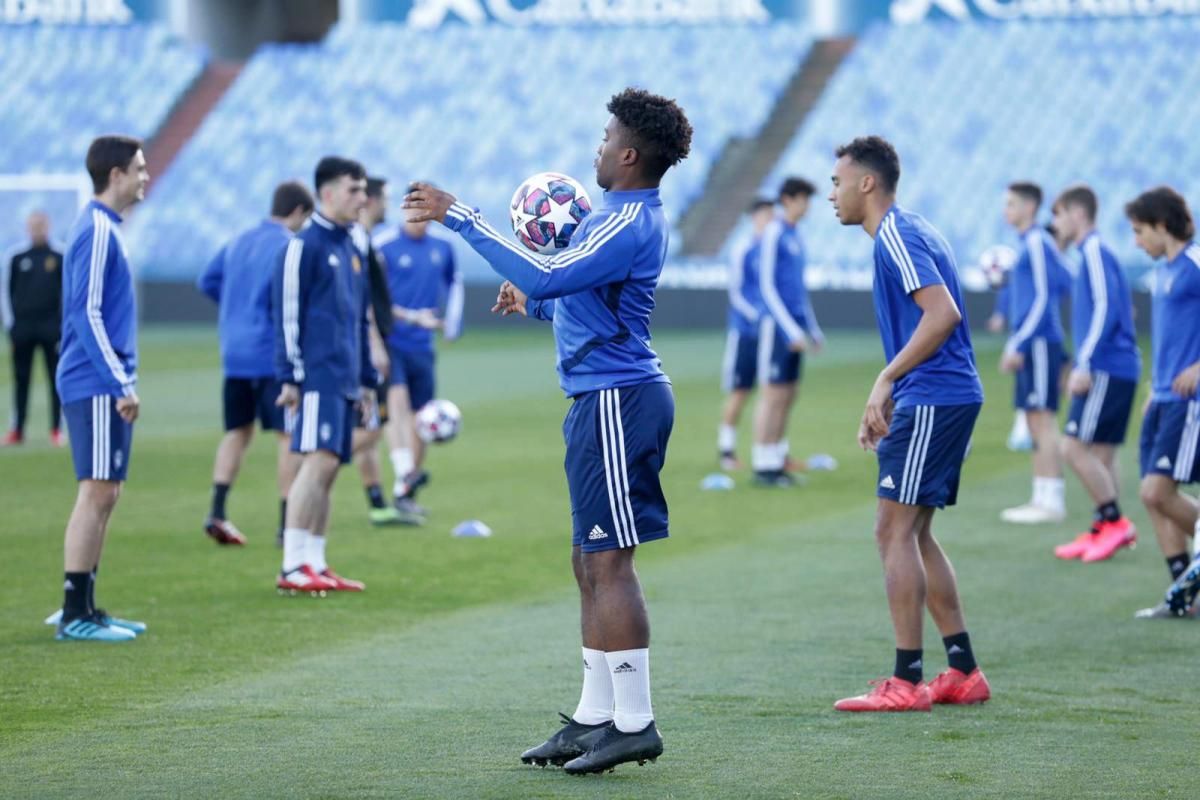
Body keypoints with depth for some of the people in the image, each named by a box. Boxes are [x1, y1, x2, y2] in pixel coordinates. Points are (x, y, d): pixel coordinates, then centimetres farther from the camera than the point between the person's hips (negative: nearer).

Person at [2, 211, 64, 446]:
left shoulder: (61, 258, 3)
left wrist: (64, 324, -5)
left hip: (52, 327, -1)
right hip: (21, 327, 1)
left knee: (56, 378, -1)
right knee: (21, 379, 4)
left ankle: (56, 430, 4)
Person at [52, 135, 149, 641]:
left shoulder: (105, 228, 16)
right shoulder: (97, 232, -14)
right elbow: (87, 314, -19)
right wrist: (120, 384, -19)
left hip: (103, 386, 10)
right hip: (97, 386, -10)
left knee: (104, 495, 11)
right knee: (97, 493, -8)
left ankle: (84, 608, 16)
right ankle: (75, 616, -6)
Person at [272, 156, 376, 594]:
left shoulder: (351, 250, 19)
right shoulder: (305, 245, -6)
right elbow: (287, 313, -10)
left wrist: (366, 379, 22)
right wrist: (290, 376, -13)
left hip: (344, 381, 8)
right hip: (318, 376, -8)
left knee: (327, 470, 8)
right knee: (319, 461, -14)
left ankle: (316, 564, 10)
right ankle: (294, 566, -14)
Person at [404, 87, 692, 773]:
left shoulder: (629, 223, -17)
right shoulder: (628, 215, 17)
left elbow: (547, 277, -27)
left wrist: (461, 217, -23)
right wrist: (535, 304, 24)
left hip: (617, 401, -11)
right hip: (606, 398, 11)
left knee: (609, 562, -9)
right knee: (591, 562, 13)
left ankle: (634, 723, -7)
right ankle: (596, 717, 19)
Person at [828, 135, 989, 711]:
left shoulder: (897, 236, -12)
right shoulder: (908, 233, 20)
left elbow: (943, 314, -24)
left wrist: (886, 380, -23)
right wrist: (887, 403, 23)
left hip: (932, 400, -10)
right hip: (946, 398, 10)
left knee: (895, 530, -8)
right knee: (913, 534, 13)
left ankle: (907, 681, -8)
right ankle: (963, 672, 15)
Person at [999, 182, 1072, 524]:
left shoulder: (1037, 243, -12)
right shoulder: (1030, 243, 16)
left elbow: (1043, 298, -18)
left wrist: (1018, 345, -19)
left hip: (1039, 342, -10)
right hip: (1033, 345, 10)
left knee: (1042, 419, -9)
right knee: (1036, 422, 10)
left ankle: (1052, 502, -8)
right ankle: (1042, 498, 12)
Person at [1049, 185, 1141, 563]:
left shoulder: (1096, 252, -10)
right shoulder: (1094, 252, 19)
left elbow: (1105, 311, -19)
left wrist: (1085, 366, -20)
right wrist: (1082, 367, 25)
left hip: (1107, 370, -10)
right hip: (1117, 371, 10)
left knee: (1074, 447, -11)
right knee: (1101, 454, 8)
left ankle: (1115, 522, -8)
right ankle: (1102, 532, 8)